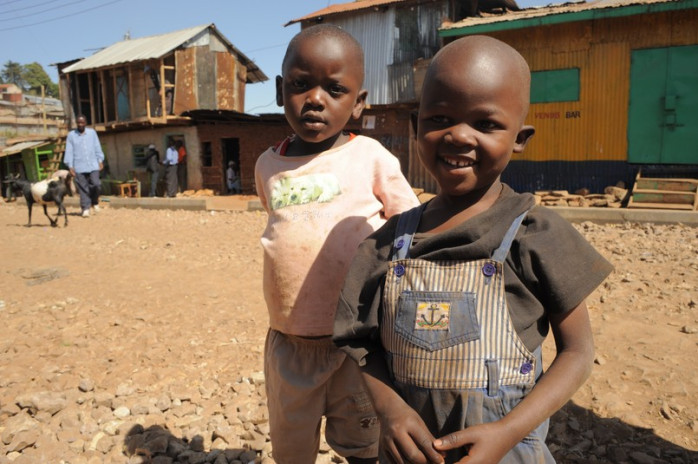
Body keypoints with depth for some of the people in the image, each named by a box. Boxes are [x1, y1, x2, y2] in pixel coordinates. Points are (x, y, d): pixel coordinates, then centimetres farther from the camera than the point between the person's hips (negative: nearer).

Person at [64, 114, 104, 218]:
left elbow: (97, 147, 11)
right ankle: (85, 209, 3)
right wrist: (70, 167, -2)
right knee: (83, 188, -2)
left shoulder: (92, 132, 8)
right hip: (79, 167, -1)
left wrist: (100, 161, 7)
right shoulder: (71, 135, 5)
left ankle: (95, 203, 16)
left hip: (93, 165, 1)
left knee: (96, 184, -9)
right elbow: (69, 151, 4)